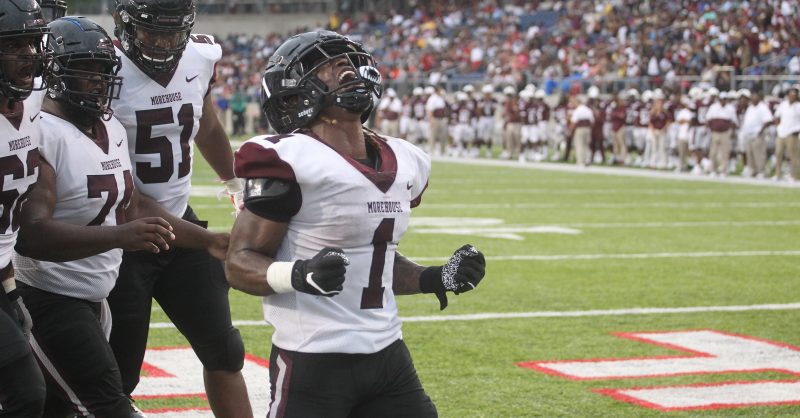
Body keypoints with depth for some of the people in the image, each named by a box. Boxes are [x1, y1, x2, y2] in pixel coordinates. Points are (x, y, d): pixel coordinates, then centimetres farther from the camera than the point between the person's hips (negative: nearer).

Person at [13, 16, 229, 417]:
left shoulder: (111, 128, 9)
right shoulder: (41, 135, -21)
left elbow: (133, 207, 18)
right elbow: (32, 235, -31)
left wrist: (208, 240, 14)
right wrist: (119, 236, -41)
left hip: (92, 297, 9)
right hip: (48, 299, -9)